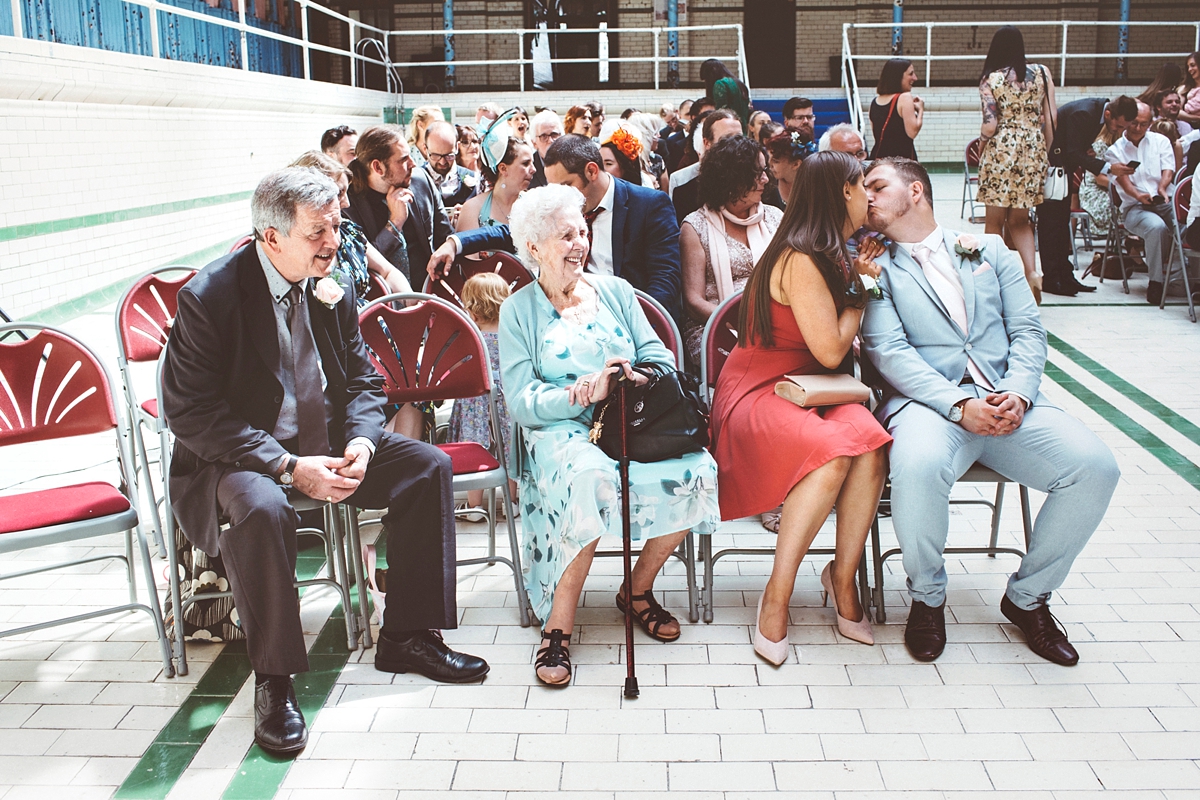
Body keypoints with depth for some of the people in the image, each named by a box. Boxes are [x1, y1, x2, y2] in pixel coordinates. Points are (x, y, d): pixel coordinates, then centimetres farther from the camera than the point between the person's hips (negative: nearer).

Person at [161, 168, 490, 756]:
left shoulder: (333, 286, 1)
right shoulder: (210, 297, -18)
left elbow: (362, 380, 9)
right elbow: (191, 414, -20)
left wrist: (361, 441, -14)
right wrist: (288, 467, -27)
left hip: (324, 444, 6)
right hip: (239, 457, -6)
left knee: (429, 465, -9)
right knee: (262, 508, -38)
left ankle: (406, 635, 2)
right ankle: (273, 680, -19)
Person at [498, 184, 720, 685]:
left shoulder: (616, 292, 18)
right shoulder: (518, 310, 8)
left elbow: (659, 357, 8)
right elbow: (521, 400, -4)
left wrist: (633, 380, -15)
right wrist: (584, 392, -20)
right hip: (560, 431, -3)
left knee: (696, 470, -27)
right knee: (591, 477, -39)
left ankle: (638, 589, -4)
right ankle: (559, 625, -26)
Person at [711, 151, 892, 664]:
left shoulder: (831, 256, 14)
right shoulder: (800, 260, -15)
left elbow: (845, 344, 26)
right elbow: (830, 350, -16)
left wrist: (859, 278, 15)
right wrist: (857, 292, 0)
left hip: (810, 392, 8)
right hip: (759, 393, -7)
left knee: (870, 446, -26)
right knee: (833, 451, -36)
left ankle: (843, 576, -12)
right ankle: (777, 594, -24)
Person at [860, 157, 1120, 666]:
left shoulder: (989, 250, 20)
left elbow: (1027, 331, 12)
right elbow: (888, 352, -3)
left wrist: (1017, 394, -9)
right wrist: (959, 405, -17)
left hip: (1007, 401, 3)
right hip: (927, 401, -3)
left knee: (1096, 466, -21)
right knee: (918, 466, -37)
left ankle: (1027, 595, 2)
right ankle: (927, 597, -7)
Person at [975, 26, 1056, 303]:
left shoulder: (990, 80, -3)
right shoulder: (1042, 73, 4)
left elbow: (990, 127, -10)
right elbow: (1050, 119, 3)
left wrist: (982, 137, 12)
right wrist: (1048, 152, 14)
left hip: (1001, 149, -3)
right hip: (1034, 151, 3)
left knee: (994, 220, 8)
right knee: (1019, 220, 13)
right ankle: (1032, 271, -7)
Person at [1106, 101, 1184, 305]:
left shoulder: (1161, 141, 16)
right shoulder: (1115, 150, 9)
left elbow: (1168, 170, 3)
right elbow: (1123, 180, -6)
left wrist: (1162, 188, -20)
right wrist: (1139, 196, -28)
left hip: (1166, 201, 2)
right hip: (1135, 207, -2)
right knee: (1157, 227, -37)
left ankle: (1176, 274, -20)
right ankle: (1156, 281, -25)